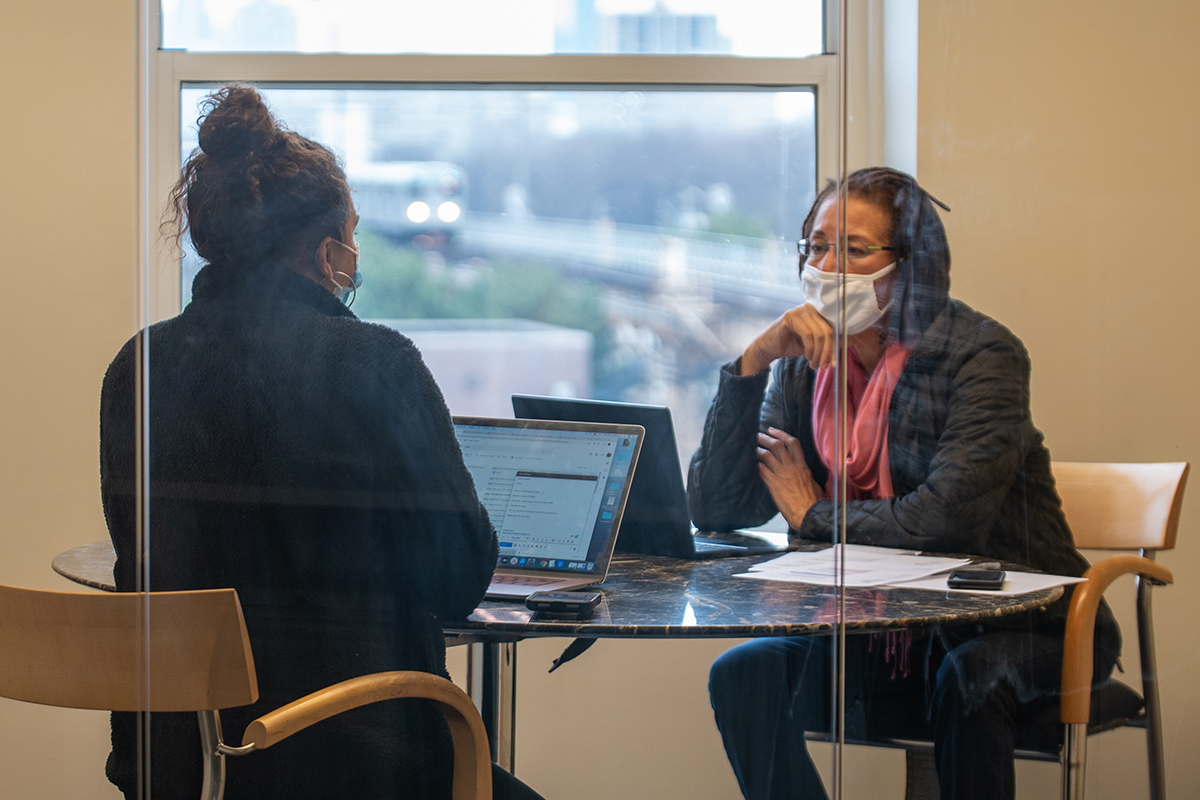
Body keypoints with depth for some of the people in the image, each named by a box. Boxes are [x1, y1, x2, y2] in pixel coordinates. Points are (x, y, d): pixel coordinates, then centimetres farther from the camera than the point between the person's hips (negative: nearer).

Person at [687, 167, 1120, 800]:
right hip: (884, 638, 5)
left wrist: (813, 514, -11)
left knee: (967, 679, -36)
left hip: (1018, 627, -5)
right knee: (744, 674, -17)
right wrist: (754, 360, -14)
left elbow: (948, 516, -26)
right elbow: (713, 510, -6)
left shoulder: (981, 355, -14)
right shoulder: (805, 367, 2)